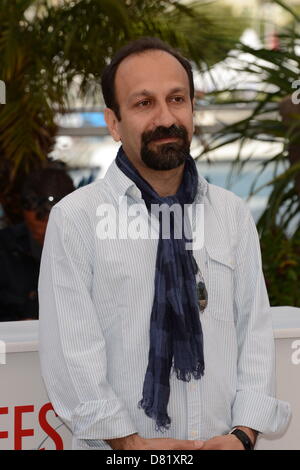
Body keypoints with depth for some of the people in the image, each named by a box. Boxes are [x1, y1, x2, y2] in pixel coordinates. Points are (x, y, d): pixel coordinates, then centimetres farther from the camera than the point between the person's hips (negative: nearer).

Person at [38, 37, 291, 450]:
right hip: (117, 450, -3)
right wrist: (131, 442, -16)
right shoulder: (75, 218, -7)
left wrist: (243, 434, -11)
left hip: (222, 443, 3)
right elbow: (70, 350, -10)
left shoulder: (233, 214, 4)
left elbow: (255, 330, 1)